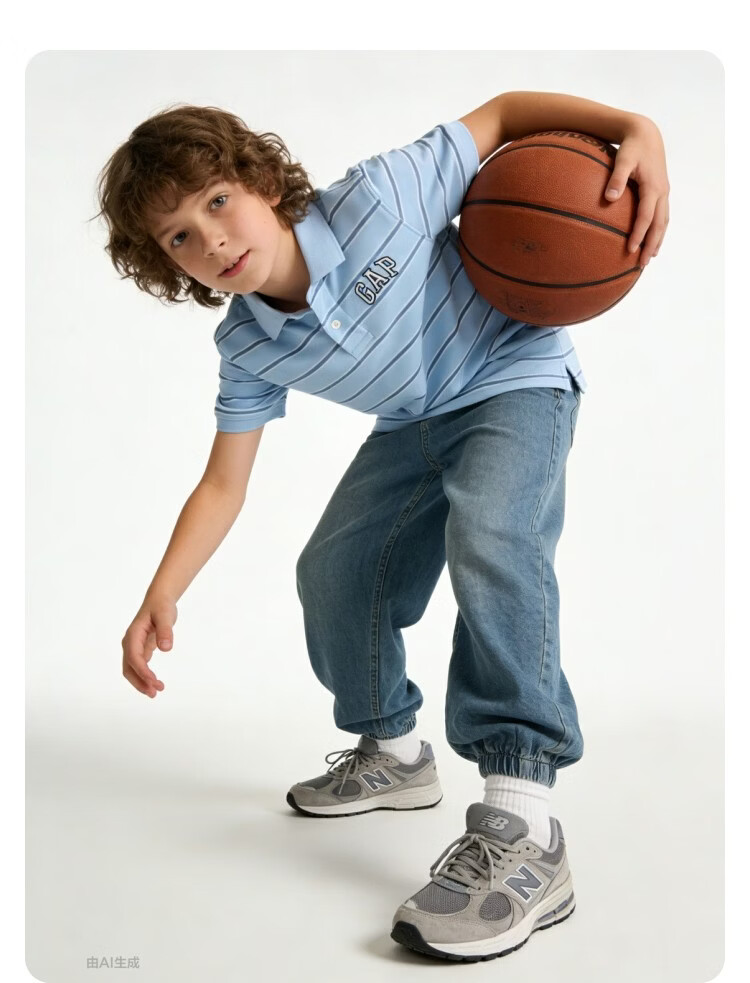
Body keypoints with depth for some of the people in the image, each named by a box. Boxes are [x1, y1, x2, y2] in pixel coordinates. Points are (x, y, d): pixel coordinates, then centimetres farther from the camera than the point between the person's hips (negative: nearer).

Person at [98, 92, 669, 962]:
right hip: (413, 428, 7)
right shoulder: (246, 349, -13)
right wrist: (160, 597, -19)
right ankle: (393, 752, 28)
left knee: (490, 542, -32)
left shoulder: (377, 198, -28)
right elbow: (223, 485, -8)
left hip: (516, 379, -6)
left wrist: (633, 127, -32)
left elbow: (500, 114, -19)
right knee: (331, 571, 4)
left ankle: (521, 831, -36)